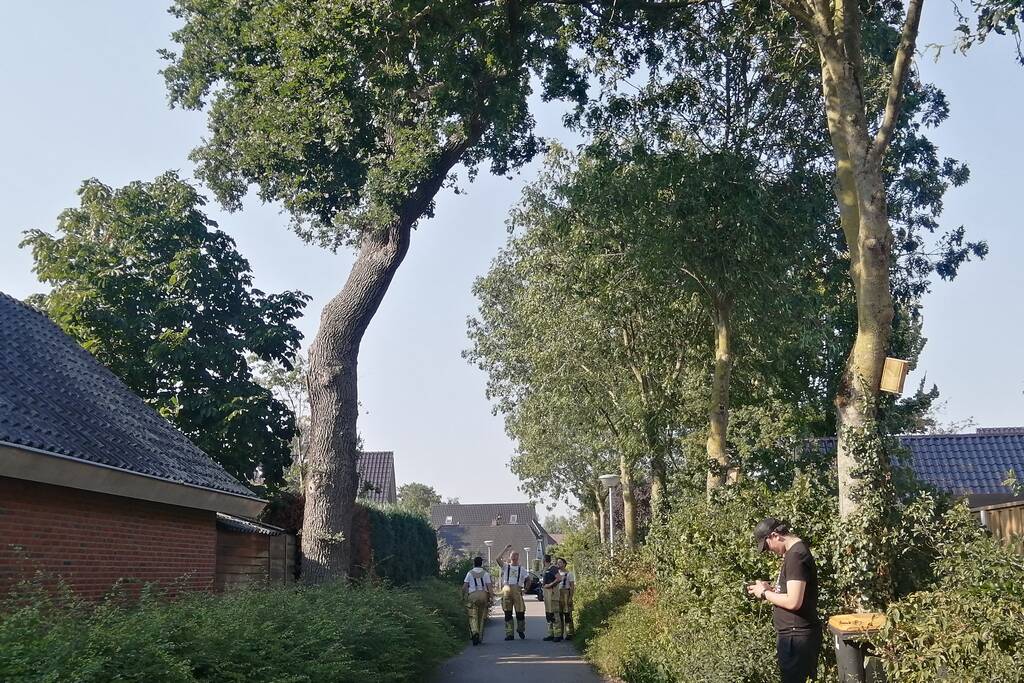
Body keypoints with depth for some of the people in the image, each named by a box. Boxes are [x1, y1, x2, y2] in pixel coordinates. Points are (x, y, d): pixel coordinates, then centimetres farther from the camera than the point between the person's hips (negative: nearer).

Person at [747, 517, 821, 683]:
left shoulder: (796, 555, -20)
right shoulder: (796, 551, 12)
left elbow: (793, 602, -25)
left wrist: (764, 593, -12)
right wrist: (771, 588, 8)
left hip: (796, 636, -10)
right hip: (795, 633, 10)